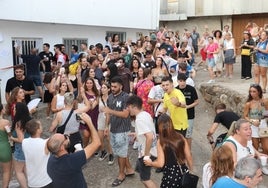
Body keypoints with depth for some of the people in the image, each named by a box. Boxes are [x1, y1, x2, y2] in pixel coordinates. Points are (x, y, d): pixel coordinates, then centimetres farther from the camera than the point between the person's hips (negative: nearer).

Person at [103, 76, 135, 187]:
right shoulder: (110, 97, 6)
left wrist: (111, 111, -27)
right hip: (113, 129, 7)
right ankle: (129, 169, 34)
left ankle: (121, 174, 21)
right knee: (119, 152, 17)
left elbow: (125, 114, -21)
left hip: (122, 130, -7)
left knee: (121, 153, 5)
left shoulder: (125, 97, -16)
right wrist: (107, 126, 8)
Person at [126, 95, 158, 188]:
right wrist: (137, 133, 27)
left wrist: (146, 154, -26)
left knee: (145, 179, 3)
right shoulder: (146, 114, 4)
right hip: (151, 150, 10)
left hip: (147, 152, -10)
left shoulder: (139, 119, -25)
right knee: (140, 169, 28)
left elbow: (150, 137, -35)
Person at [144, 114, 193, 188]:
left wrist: (150, 163, 3)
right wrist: (190, 171, 17)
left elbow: (160, 164, -17)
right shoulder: (181, 137, -3)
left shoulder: (161, 141, -14)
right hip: (183, 173, 4)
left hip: (170, 175, -4)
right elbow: (189, 157, 2)